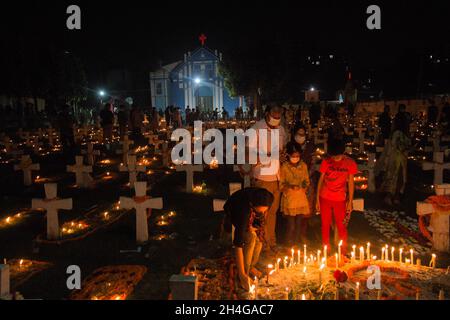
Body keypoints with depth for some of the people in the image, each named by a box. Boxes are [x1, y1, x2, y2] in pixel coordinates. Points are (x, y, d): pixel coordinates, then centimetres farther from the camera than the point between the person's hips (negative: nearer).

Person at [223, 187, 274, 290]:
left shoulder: (269, 199, -33)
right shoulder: (244, 210, -45)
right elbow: (238, 243, -42)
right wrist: (242, 274, -41)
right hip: (234, 212, -5)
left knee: (259, 237, -13)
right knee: (251, 237, -25)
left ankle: (251, 266, 11)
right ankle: (244, 273, -10)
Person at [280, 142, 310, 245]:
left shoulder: (303, 165, 2)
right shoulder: (284, 167, -7)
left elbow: (306, 181, 12)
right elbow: (281, 184, -2)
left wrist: (305, 186, -9)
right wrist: (289, 187, -20)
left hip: (301, 197, 3)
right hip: (289, 198, -3)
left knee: (300, 223, 8)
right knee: (291, 225, 1)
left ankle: (299, 243, 24)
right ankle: (290, 245, 17)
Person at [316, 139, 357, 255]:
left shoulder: (350, 163, -5)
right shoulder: (326, 162, -3)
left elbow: (351, 182, 1)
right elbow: (321, 180, 4)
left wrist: (350, 202, -1)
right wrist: (317, 199, 3)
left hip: (340, 200, -1)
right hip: (325, 198, 1)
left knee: (341, 226, 5)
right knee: (325, 225, 10)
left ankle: (344, 251, 21)